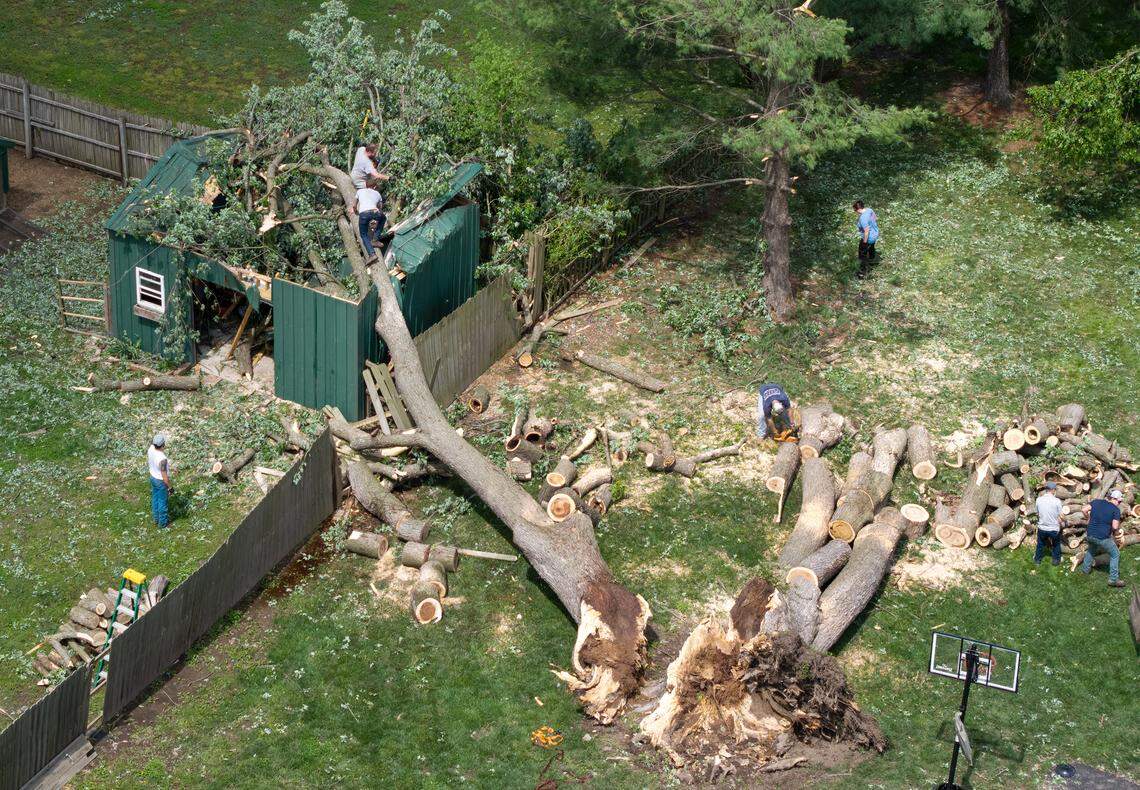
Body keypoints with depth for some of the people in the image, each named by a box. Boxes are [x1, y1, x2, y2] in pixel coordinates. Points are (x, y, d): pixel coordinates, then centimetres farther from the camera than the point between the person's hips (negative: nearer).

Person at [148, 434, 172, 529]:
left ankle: (156, 518, 45)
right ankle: (163, 523, 31)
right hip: (161, 481, -7)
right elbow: (164, 476, -28)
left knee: (155, 499, 26)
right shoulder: (162, 459, -38)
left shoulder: (150, 449, -17)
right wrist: (170, 487, -15)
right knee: (163, 502, 14)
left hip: (153, 478, 7)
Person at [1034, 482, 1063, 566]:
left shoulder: (1039, 500, -10)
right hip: (1054, 529, -2)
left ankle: (1037, 560, 38)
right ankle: (1056, 560, 37)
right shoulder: (1056, 501, -18)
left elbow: (1038, 514, 2)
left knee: (1040, 545, 24)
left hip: (1042, 528, 2)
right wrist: (1059, 526, 7)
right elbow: (1059, 517, -11)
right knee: (1056, 545, 24)